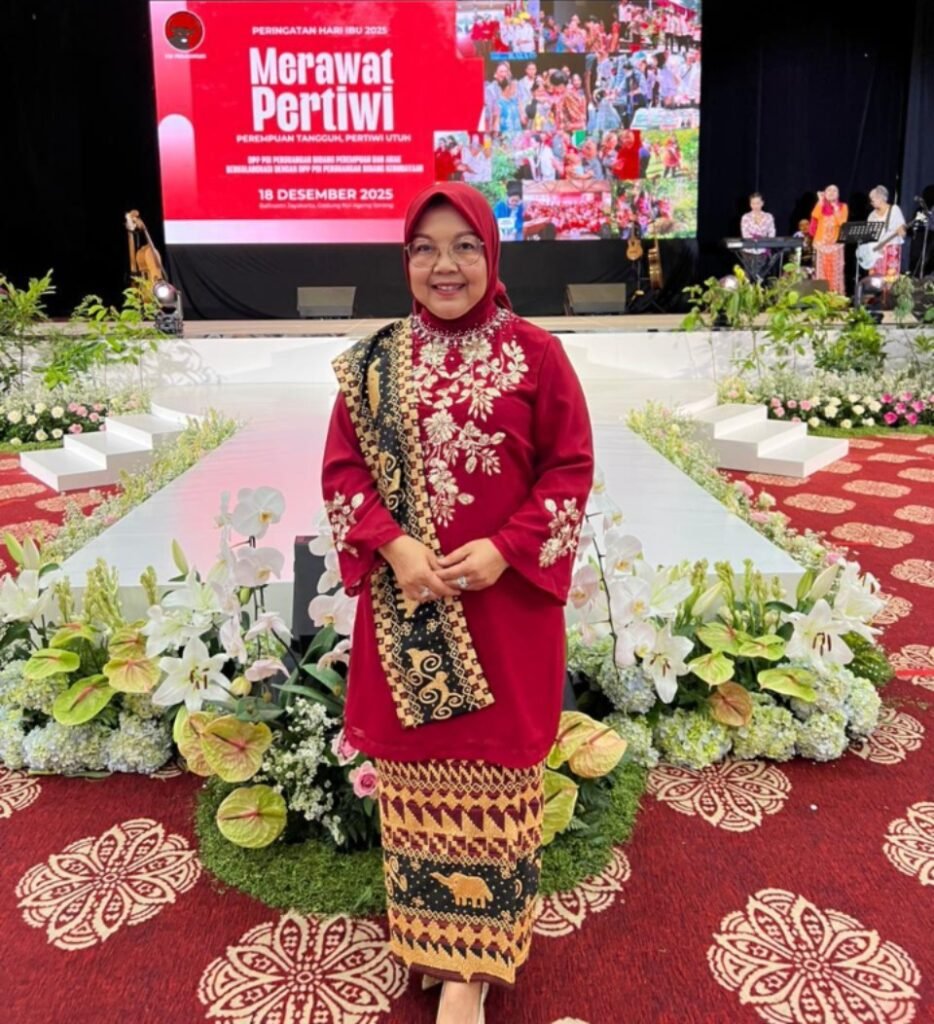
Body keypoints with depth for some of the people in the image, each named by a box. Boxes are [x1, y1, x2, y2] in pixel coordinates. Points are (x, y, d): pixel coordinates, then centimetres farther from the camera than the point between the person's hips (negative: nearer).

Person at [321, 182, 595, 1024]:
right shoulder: (375, 362, 3)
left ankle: (473, 956, 25)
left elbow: (571, 468, -3)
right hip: (406, 599, 3)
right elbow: (343, 468, 3)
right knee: (417, 766, 14)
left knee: (490, 767, 8)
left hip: (506, 598, -2)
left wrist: (504, 550, -15)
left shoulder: (536, 353, -3)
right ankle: (429, 930, 36)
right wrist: (394, 547, -14)